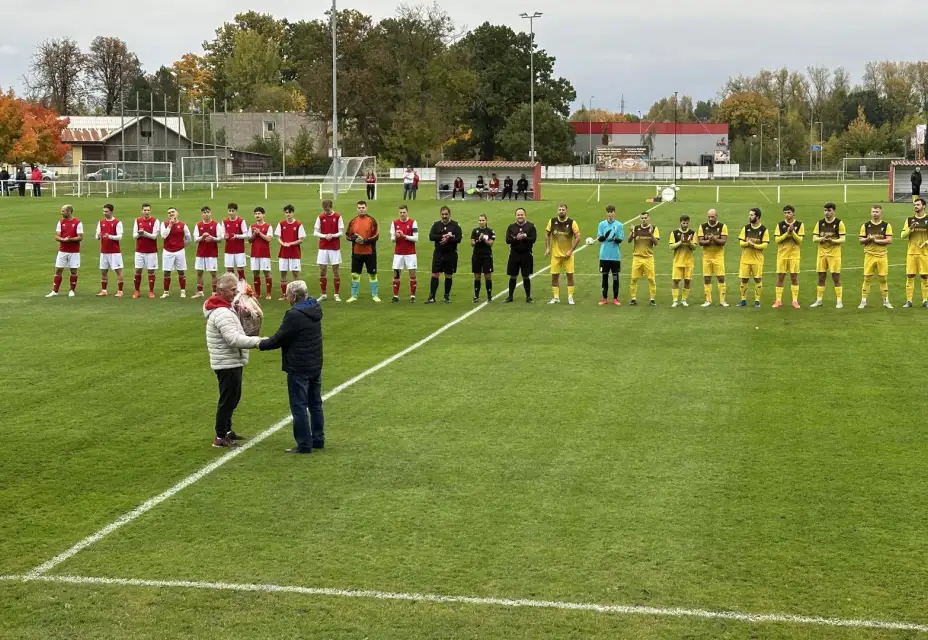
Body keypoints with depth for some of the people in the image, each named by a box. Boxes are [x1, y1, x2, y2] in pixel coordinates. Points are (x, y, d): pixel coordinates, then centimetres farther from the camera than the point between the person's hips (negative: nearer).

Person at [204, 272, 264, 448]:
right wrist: (258, 341, -30)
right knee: (228, 400, -2)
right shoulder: (222, 313, -23)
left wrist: (252, 340, 7)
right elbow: (234, 339, -30)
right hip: (228, 363, -10)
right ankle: (220, 437, 6)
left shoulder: (223, 308, 11)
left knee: (232, 398, 20)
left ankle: (227, 430, 33)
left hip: (231, 362, 10)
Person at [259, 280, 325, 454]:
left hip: (299, 368, -9)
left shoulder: (294, 315, -21)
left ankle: (304, 445, 3)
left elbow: (278, 340, -15)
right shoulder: (315, 310, 7)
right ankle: (318, 439, 24)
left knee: (299, 407, -1)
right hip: (315, 366, 9)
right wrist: (268, 340, 11)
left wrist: (261, 344, 1)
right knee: (315, 404, 16)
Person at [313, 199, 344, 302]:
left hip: (335, 248, -2)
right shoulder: (320, 217, 2)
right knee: (322, 271, 2)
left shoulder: (338, 217, -3)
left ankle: (337, 295, 9)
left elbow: (341, 232, -2)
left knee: (335, 271, 2)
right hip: (323, 248, 2)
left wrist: (332, 235, -20)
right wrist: (325, 236, -15)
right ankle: (323, 294, 11)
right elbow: (315, 232, 3)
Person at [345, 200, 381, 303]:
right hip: (356, 252, 2)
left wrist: (365, 240, -18)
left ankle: (375, 295, 14)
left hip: (370, 252, -2)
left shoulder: (372, 221, -3)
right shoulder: (353, 221, 5)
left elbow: (376, 236, -8)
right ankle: (354, 296, 15)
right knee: (355, 274, 5)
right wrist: (355, 239, -12)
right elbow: (348, 235, 8)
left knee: (372, 274, 4)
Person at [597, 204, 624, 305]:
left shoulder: (619, 225, 0)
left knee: (615, 276, 3)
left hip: (615, 256, -1)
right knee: (605, 276, 6)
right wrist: (605, 236, -20)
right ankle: (605, 298, 13)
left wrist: (616, 239, -26)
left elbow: (621, 239, -3)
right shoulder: (602, 224, 4)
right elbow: (599, 238, 1)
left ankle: (615, 298, 11)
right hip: (604, 255, 1)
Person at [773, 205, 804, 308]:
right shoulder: (780, 225, 2)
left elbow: (800, 240, -6)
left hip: (794, 255, -1)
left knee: (794, 277, 2)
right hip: (782, 254, 1)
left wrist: (792, 232, -20)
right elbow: (777, 239, -5)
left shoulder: (799, 225, 0)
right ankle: (778, 300, 7)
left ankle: (795, 301, 9)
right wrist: (787, 233, -17)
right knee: (780, 277, 1)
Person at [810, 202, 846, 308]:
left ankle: (839, 301, 3)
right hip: (821, 253, 4)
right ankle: (819, 300, 14)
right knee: (821, 277, 7)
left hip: (834, 253, -4)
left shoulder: (839, 223, -4)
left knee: (836, 277, -3)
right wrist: (822, 239, -16)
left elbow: (842, 239, -7)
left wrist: (832, 240, -24)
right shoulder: (820, 223, 7)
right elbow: (814, 238, 4)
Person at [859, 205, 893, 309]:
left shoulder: (886, 225, 2)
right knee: (867, 278, 0)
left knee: (883, 278, 3)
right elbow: (861, 241, 5)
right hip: (869, 255, 1)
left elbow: (889, 240, -6)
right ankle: (863, 301, 5)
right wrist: (868, 239, -15)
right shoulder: (865, 225, 6)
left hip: (882, 255, 0)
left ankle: (886, 301, 13)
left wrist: (877, 240, -15)